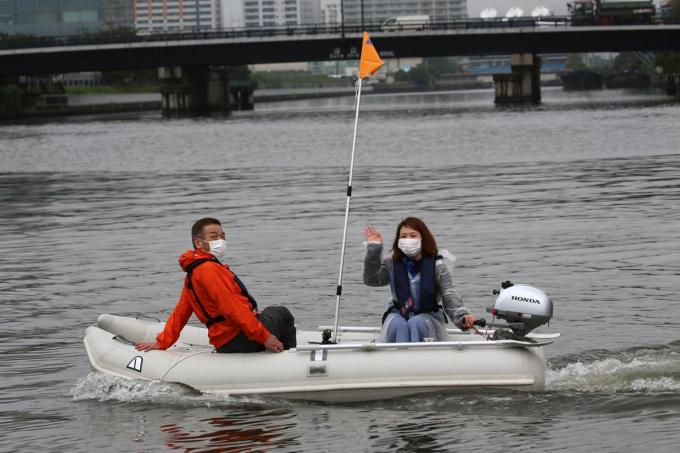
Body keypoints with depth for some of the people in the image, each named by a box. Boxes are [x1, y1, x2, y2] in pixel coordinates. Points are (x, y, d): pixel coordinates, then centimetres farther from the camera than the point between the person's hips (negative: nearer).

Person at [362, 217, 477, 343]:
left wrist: (463, 316, -26)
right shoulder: (392, 264, 5)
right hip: (399, 315, 2)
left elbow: (450, 297, -8)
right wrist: (373, 249, -14)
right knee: (397, 325, -32)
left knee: (416, 323, -34)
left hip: (428, 315, -2)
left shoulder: (436, 265, -3)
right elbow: (371, 279, -5)